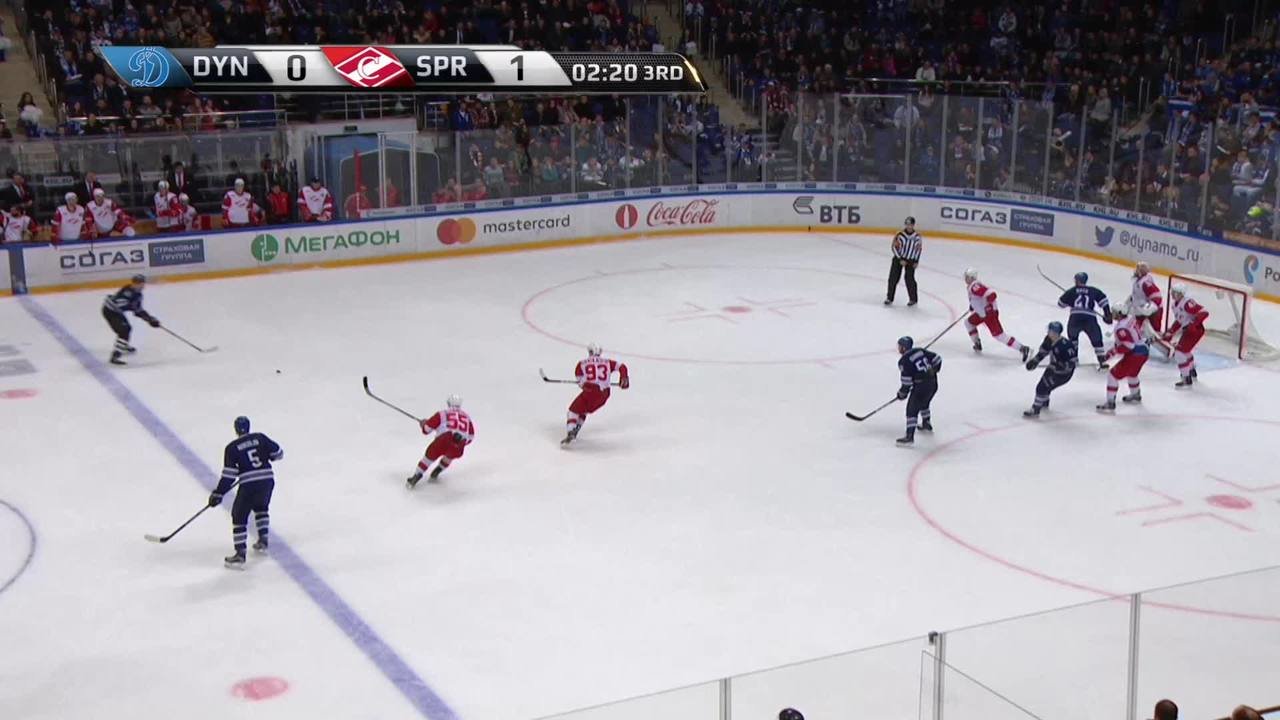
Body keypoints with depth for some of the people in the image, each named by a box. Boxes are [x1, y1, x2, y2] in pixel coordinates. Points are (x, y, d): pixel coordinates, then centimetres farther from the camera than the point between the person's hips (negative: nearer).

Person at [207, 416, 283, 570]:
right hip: (268, 480, 4)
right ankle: (262, 541, 30)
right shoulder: (260, 438, 7)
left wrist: (218, 494, 1)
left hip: (248, 484, -4)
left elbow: (229, 474, -4)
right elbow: (278, 454, 10)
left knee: (239, 516, 4)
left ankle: (240, 554, -4)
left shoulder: (232, 448, 0)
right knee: (261, 507, 31)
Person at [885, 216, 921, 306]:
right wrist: (900, 260, -14)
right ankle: (889, 298, 11)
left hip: (910, 260, 0)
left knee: (909, 278, -6)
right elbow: (895, 247, -11)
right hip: (898, 258, 0)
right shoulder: (900, 234, -14)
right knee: (893, 278, -1)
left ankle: (913, 299, 9)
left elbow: (919, 248, 6)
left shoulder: (917, 236, -6)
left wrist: (916, 261, 1)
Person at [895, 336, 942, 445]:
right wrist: (933, 371, 27)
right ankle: (926, 424, 50)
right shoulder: (920, 351, 11)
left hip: (921, 386, -8)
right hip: (933, 383, 8)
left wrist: (902, 393, 3)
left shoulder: (904, 360, -10)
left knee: (912, 409, -5)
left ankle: (909, 436, -12)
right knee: (923, 403, 31)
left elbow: (907, 381, -11)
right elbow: (937, 358, 12)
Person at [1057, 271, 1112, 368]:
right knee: (1097, 341, 14)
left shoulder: (1071, 291, 16)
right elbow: (1103, 300, 8)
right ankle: (1102, 362, 3)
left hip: (1075, 319, 0)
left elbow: (1061, 303, 22)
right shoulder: (1093, 291, 16)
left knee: (1072, 334, 31)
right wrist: (1108, 315, 13)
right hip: (1090, 320, 0)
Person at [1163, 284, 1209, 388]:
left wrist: (1193, 323, -32)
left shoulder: (1187, 302, -23)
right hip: (1187, 330, 10)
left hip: (1196, 329, -10)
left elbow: (1204, 312, -28)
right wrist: (1169, 334, 14)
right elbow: (1178, 321, 19)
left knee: (1180, 352, -14)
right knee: (1184, 351, 28)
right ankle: (1192, 372, 51)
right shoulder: (1174, 305, 8)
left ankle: (1187, 380, -6)